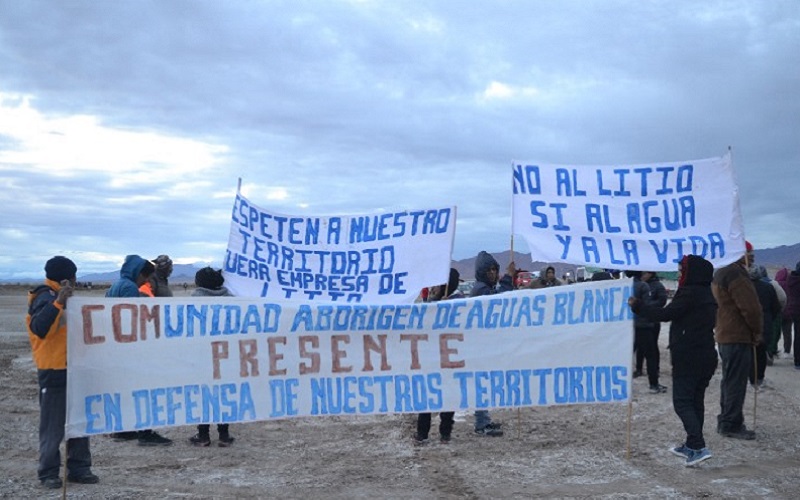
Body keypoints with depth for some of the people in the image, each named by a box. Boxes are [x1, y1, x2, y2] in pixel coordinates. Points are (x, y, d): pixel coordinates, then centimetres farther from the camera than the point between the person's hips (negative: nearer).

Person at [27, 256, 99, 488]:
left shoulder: (59, 298, 17)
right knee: (53, 425, -2)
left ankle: (79, 468, 18)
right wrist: (58, 302, -39)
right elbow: (39, 329, -33)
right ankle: (49, 473, 6)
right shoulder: (47, 298, -13)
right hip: (54, 373, -9)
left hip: (71, 369, 9)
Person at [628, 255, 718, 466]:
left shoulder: (690, 294, -16)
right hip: (707, 356, 9)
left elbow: (664, 314, -16)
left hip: (688, 358, -9)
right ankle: (691, 445, 22)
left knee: (682, 401, -6)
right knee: (696, 400, 14)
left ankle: (698, 446, -15)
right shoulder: (708, 294, 12)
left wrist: (637, 305, -6)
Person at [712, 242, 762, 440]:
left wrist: (753, 330, 18)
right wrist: (758, 330, -5)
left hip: (725, 335, 10)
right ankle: (732, 425, -1)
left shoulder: (720, 274, 16)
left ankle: (726, 421, 23)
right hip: (739, 337, -10)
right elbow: (750, 307, -20)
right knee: (736, 381, -5)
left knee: (730, 380, 17)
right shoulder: (736, 274, -17)